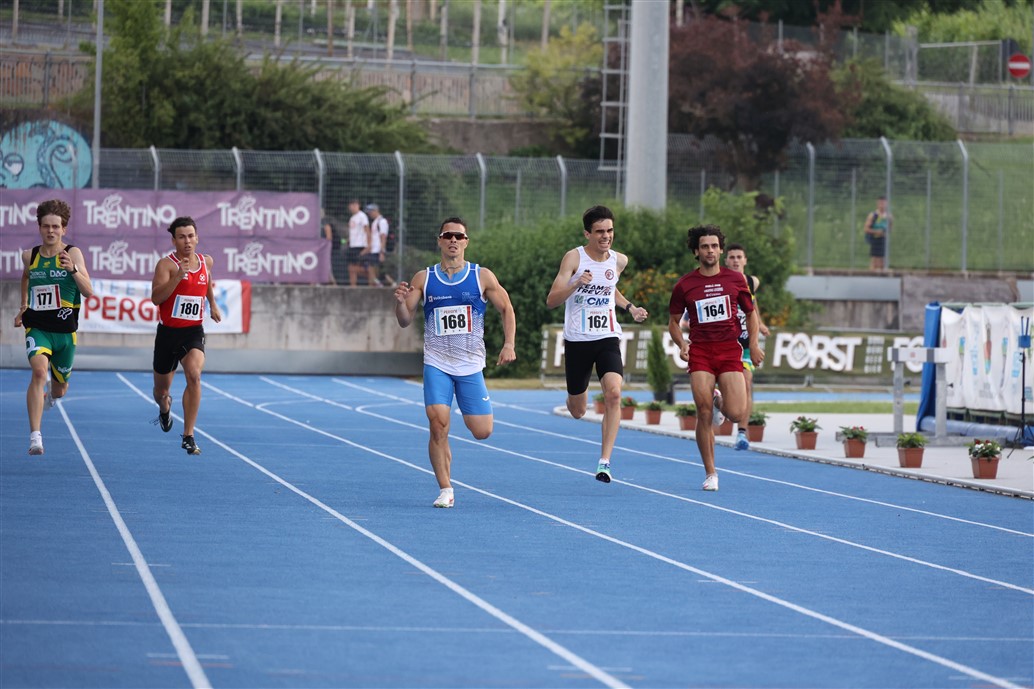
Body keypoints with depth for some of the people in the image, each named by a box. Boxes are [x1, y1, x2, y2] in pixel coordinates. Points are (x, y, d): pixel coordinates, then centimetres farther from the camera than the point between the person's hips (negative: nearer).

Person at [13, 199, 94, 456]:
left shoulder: (73, 253, -8)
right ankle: (35, 436, -31)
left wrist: (73, 269, -31)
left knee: (59, 391, 15)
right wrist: (23, 307, 25)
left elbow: (88, 292, -16)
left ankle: (51, 388, 57)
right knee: (39, 370, -28)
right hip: (37, 328, 0)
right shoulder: (29, 256, 1)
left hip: (65, 331, 0)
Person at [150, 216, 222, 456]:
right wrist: (178, 276, -32)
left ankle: (188, 436, -20)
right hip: (168, 331, -2)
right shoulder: (167, 264, -11)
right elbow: (156, 298, -24)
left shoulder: (206, 261, 5)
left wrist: (213, 304, 26)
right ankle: (165, 408, 54)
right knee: (161, 389, 13)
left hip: (194, 331, 2)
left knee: (194, 375, -25)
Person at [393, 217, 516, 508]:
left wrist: (509, 344, -4)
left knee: (482, 431, -2)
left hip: (471, 366, 0)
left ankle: (469, 413, 35)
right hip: (436, 364, 0)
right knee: (438, 425, -17)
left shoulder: (483, 277, 0)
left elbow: (507, 309, 9)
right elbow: (405, 321, 2)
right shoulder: (423, 279, 2)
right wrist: (401, 302, -19)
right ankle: (445, 490, -6)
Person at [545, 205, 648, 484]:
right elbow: (551, 301, -13)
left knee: (613, 393, -24)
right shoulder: (574, 258, -8)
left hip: (608, 338, 2)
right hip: (577, 340, -2)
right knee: (577, 411, 9)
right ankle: (574, 396, 50)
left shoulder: (619, 261, 6)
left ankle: (605, 462, -22)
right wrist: (576, 284, -29)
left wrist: (630, 308, 14)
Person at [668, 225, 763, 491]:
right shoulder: (684, 285, 3)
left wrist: (753, 344, 4)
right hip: (700, 352, -1)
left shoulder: (736, 279, 6)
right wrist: (682, 344, -7)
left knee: (736, 414, -12)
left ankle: (720, 398, 27)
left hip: (730, 351, 1)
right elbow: (674, 321, 12)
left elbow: (751, 312, 16)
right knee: (704, 415, -10)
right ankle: (710, 474, 2)